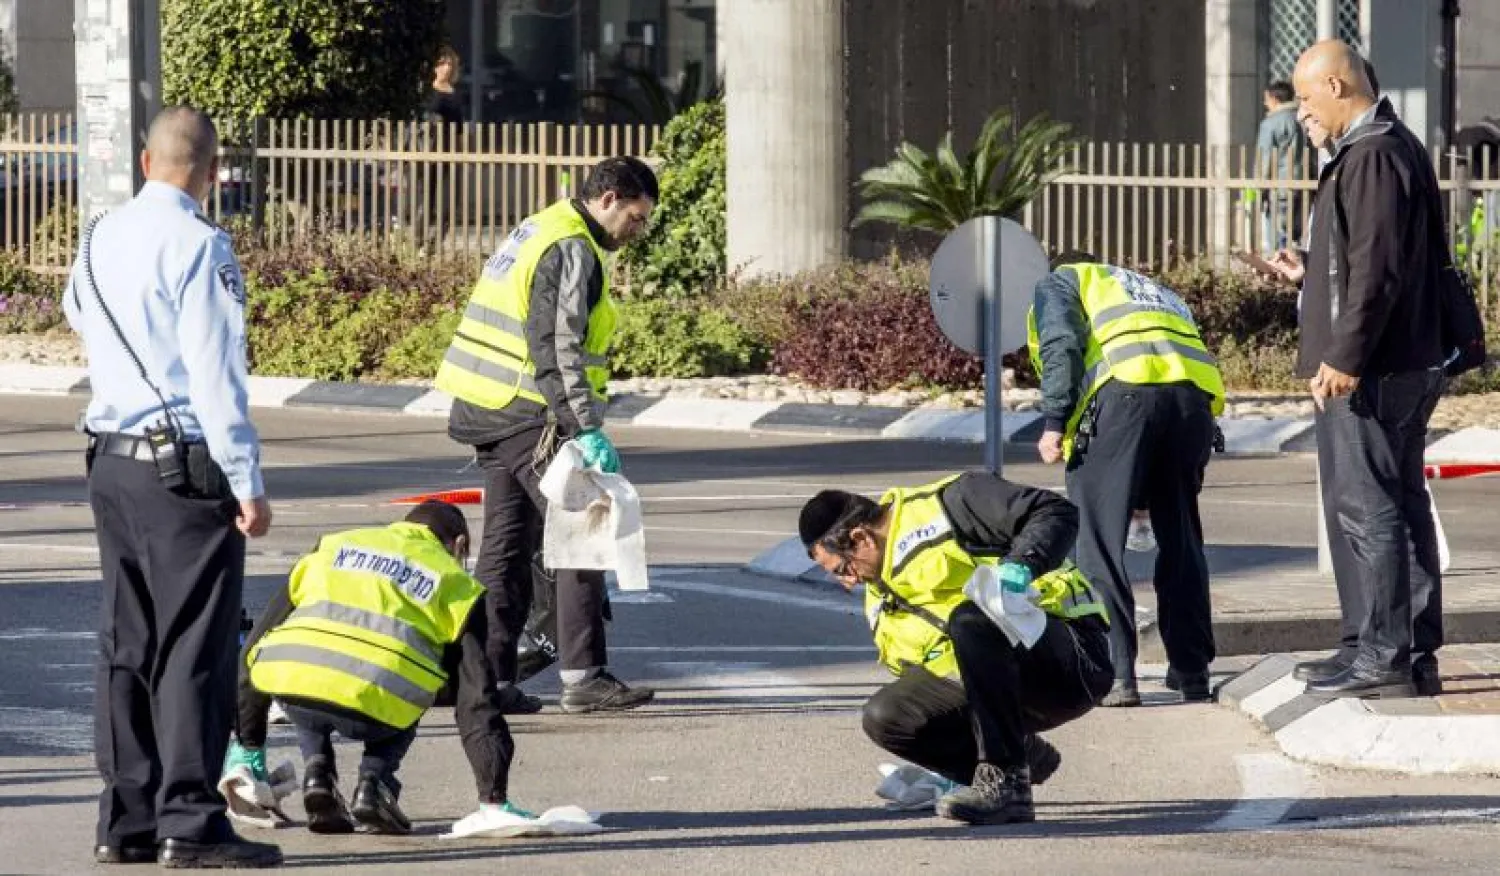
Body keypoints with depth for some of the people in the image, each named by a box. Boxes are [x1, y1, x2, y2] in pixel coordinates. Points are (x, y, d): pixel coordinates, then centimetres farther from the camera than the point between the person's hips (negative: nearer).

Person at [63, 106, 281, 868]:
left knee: (126, 643, 11)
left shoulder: (99, 241, 8)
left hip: (110, 459, 8)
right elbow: (215, 373, -17)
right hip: (184, 464, -7)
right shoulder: (198, 247, -14)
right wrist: (247, 483, -15)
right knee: (194, 647, -4)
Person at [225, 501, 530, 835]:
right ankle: (374, 781, 9)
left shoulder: (332, 547, 32)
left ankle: (317, 770, 14)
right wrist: (494, 799, 22)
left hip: (290, 686, 2)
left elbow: (255, 646, 34)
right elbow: (477, 698, 20)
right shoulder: (455, 582, 24)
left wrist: (247, 745, 40)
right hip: (373, 707, -2)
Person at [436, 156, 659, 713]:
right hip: (529, 417, -10)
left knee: (506, 544, 13)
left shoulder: (540, 231, 18)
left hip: (490, 413, 10)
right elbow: (556, 347, -23)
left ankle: (489, 677, 14)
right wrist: (586, 428, -26)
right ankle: (584, 677, -9)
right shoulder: (572, 251, -14)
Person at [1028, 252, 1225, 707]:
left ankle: (1114, 674, -12)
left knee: (1098, 543, -3)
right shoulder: (1161, 294, 41)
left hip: (1122, 390, -5)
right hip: (1195, 394, 5)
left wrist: (1053, 422, -2)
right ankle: (1191, 669, 20)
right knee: (1181, 540, 17)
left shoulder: (1059, 281, 25)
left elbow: (1061, 345, 3)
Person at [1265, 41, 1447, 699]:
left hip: (1370, 372, -11)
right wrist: (1310, 273, 27)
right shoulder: (1395, 149, 17)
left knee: (1365, 508, -8)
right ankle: (1413, 654, 16)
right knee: (1399, 506, 12)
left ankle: (1382, 656, -7)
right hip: (1406, 366, 11)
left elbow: (1378, 269, -22)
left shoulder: (1372, 157, -16)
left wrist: (1344, 357, -21)